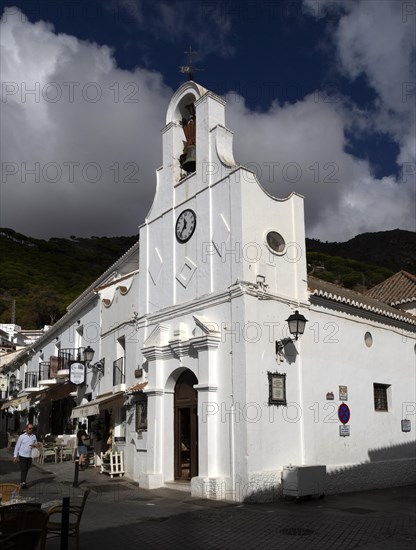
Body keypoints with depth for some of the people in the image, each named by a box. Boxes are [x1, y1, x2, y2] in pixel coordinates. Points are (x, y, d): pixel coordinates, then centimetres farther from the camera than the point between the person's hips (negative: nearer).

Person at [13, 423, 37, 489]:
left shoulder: (34, 436, 5)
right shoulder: (22, 436, -5)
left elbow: (36, 443, 17)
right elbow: (17, 446, -1)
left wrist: (34, 445, -8)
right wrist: (15, 456, -4)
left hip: (29, 456, 4)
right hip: (22, 456, -3)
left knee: (26, 470, 8)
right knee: (23, 470, -8)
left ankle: (22, 482, 19)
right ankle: (23, 483, -5)